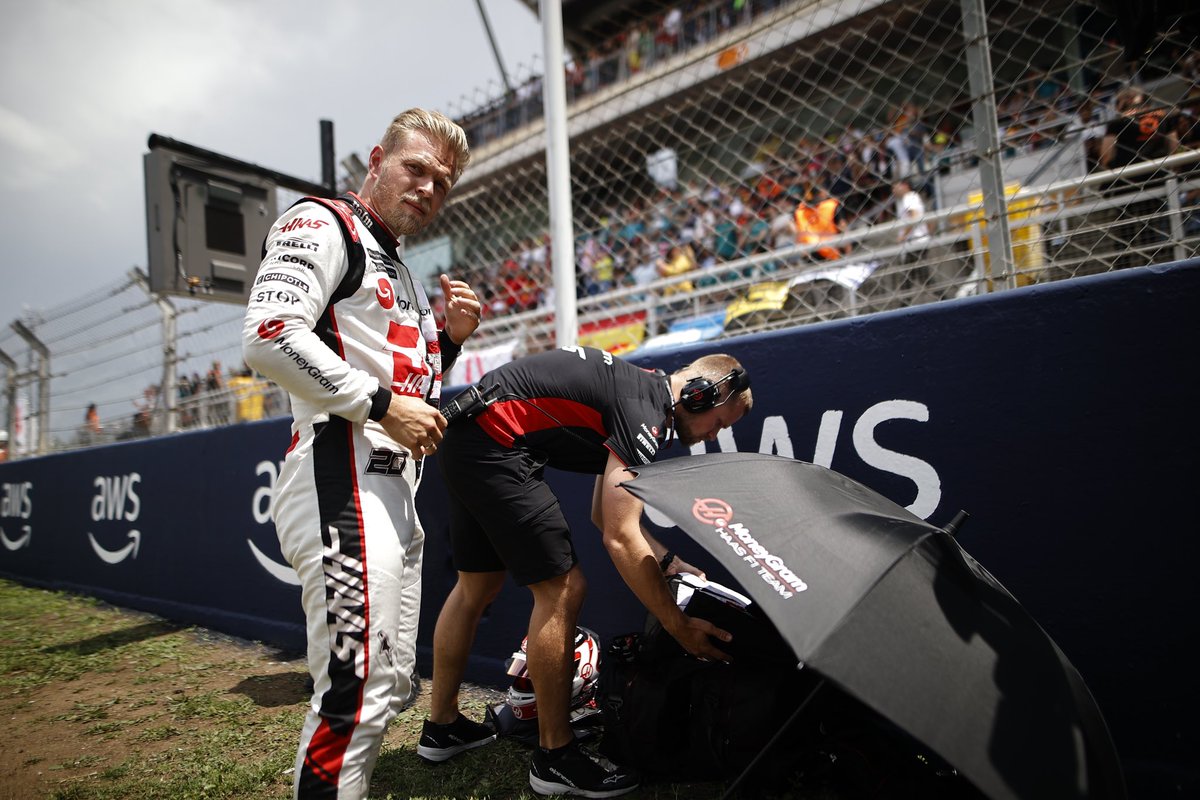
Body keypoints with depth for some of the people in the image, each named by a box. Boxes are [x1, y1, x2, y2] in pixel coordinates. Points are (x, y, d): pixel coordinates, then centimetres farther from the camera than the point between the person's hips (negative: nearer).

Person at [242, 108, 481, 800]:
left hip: (398, 490, 10)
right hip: (343, 478, -10)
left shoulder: (404, 278, 25)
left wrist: (451, 338, 10)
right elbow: (269, 337, -17)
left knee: (393, 686, 16)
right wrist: (384, 404, -18)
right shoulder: (321, 224, -1)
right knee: (357, 692, -12)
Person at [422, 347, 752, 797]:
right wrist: (680, 627, -15)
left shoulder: (641, 390, 13)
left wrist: (667, 561, 10)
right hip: (495, 445, -11)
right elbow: (621, 539, -21)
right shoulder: (645, 413, -16)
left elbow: (605, 514, 16)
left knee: (477, 587, 19)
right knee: (562, 589, -7)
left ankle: (441, 726, 35)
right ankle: (554, 757, 7)